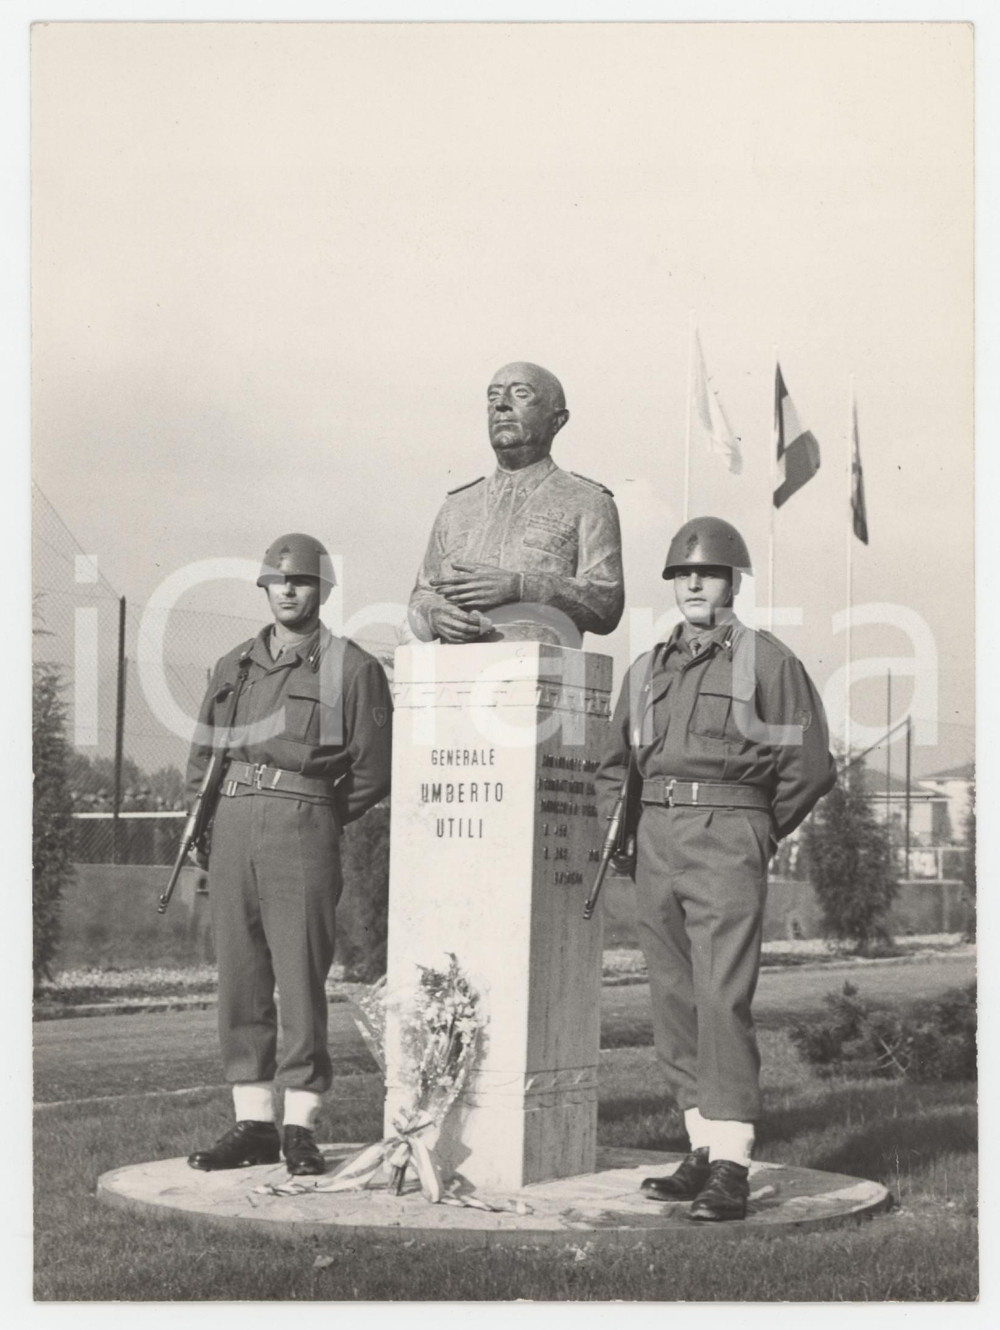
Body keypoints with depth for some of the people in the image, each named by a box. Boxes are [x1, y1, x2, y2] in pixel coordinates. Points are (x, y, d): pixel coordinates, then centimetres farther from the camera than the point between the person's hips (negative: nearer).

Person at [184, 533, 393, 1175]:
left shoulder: (352, 667, 2)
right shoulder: (235, 666, 18)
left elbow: (372, 771, 1)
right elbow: (203, 754, 22)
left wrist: (315, 821, 1)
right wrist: (206, 824, 10)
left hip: (303, 827, -5)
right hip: (231, 826, 5)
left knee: (301, 974, -6)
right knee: (239, 978, 4)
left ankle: (302, 1128, 1)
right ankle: (253, 1124, 10)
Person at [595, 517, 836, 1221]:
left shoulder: (768, 659, 1)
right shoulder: (648, 668, 17)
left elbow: (811, 765, -1)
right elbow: (614, 764, 27)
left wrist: (753, 834, 3)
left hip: (725, 835, -6)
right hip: (655, 839, 6)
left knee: (722, 998, -13)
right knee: (675, 1003, 5)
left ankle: (733, 1168, -13)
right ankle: (704, 1151, 13)